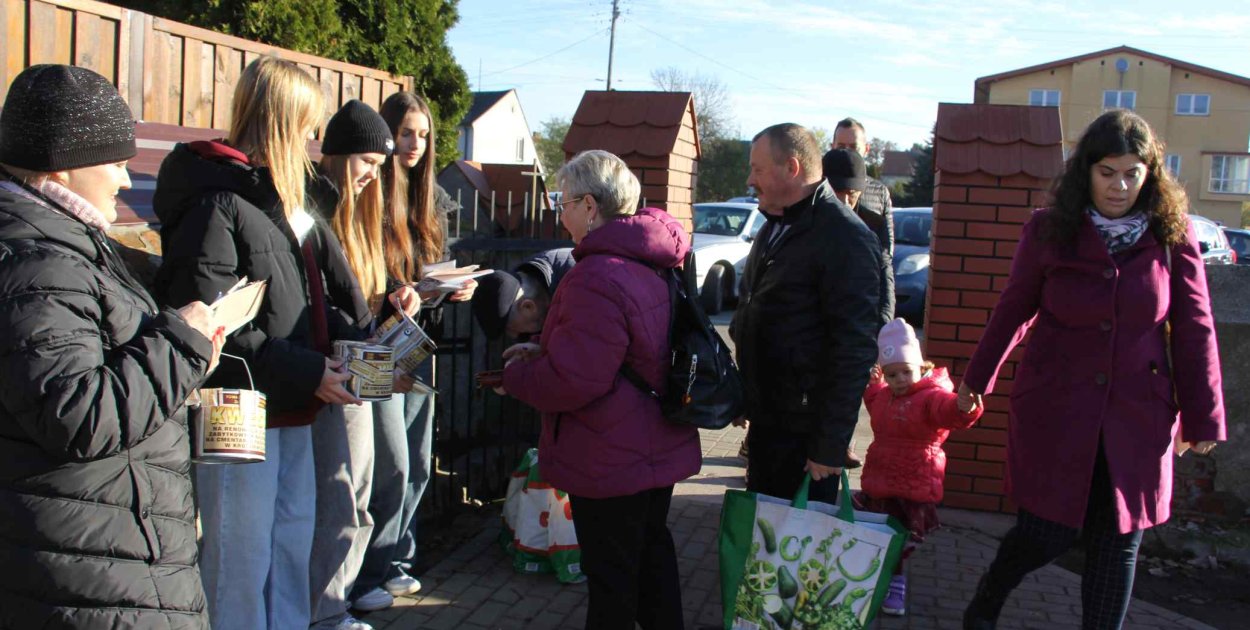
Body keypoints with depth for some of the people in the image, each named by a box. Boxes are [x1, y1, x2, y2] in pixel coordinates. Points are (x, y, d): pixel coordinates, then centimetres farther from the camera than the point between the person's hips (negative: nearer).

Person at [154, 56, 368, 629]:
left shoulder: (283, 198, 14)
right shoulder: (217, 201, -17)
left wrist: (354, 341, 4)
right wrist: (306, 372, -23)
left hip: (291, 410, 10)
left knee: (293, 539, 19)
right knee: (242, 559, 1)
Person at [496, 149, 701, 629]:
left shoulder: (597, 278, -27)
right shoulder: (655, 265, 4)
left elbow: (573, 381, -27)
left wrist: (516, 374, -9)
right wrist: (543, 353, 10)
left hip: (611, 460, -9)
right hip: (661, 447, 10)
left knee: (611, 576, 5)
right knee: (652, 550, 24)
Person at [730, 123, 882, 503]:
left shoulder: (845, 238, -18)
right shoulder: (776, 227, 12)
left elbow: (854, 350, -22)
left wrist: (831, 446, -22)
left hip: (806, 433, -9)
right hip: (765, 419, 9)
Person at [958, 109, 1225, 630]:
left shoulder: (1173, 235, -2)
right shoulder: (1049, 231, -3)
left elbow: (1193, 329, 2)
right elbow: (1013, 310, 7)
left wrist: (1203, 416, 2)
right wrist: (978, 377, 15)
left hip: (1136, 420, 1)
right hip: (1054, 412, -1)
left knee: (1118, 546, 7)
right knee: (1047, 534, 3)